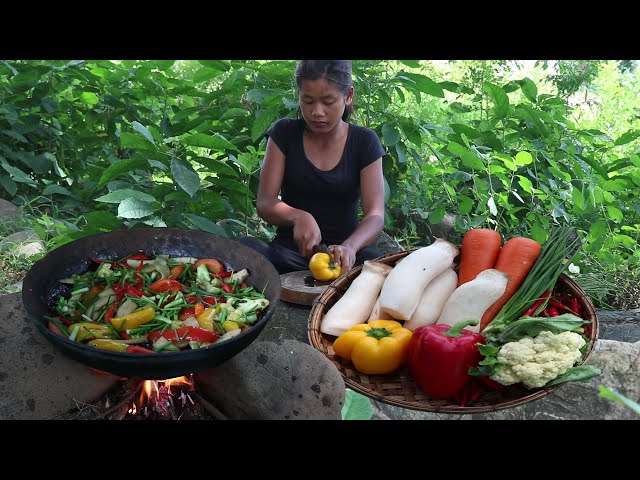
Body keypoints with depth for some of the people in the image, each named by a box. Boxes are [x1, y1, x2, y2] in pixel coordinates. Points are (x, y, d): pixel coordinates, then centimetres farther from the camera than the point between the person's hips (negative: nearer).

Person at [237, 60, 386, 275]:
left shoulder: (365, 142, 0)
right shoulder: (284, 133, 1)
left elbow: (375, 215, -9)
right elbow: (265, 203, -5)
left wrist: (349, 247, -32)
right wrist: (298, 216, -28)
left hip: (341, 252, -1)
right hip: (290, 249, 1)